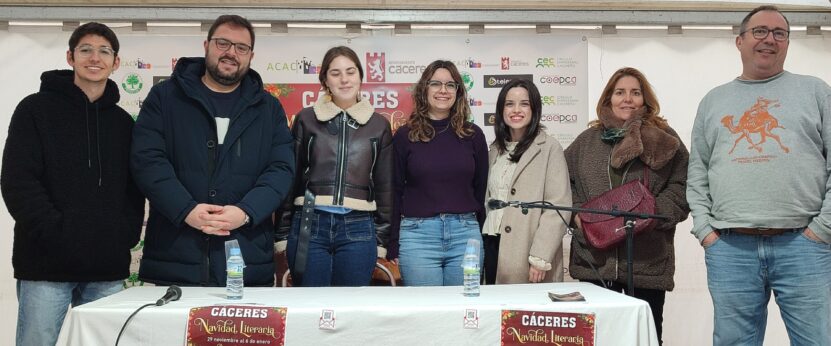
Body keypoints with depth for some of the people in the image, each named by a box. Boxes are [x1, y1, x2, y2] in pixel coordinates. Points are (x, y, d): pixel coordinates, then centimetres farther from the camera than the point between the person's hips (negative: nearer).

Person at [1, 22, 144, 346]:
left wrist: (127, 234, -2)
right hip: (46, 265, -3)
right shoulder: (35, 109, 3)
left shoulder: (123, 122, 15)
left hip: (108, 270, 4)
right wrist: (57, 234, -14)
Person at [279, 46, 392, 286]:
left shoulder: (378, 125, 9)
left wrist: (382, 238, 10)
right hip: (308, 225, 0)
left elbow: (384, 186, 12)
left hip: (358, 229, 1)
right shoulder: (306, 119, 6)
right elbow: (290, 176, 9)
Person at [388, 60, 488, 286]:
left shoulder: (473, 135, 7)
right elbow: (394, 191, 4)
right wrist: (393, 246, 2)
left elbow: (481, 189, 12)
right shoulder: (405, 136, 3)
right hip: (418, 234, -1)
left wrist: (479, 233, 10)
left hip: (465, 234, 2)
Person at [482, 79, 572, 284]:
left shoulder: (549, 148, -5)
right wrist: (481, 247, 8)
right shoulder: (496, 149, 15)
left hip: (525, 253, -5)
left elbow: (558, 207, -11)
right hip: (492, 246, 5)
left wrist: (540, 258, -17)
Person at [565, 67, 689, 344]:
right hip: (594, 259, 2)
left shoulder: (665, 140, 4)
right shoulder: (587, 140, 12)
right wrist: (577, 211, -2)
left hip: (647, 260, -2)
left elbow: (681, 189, -2)